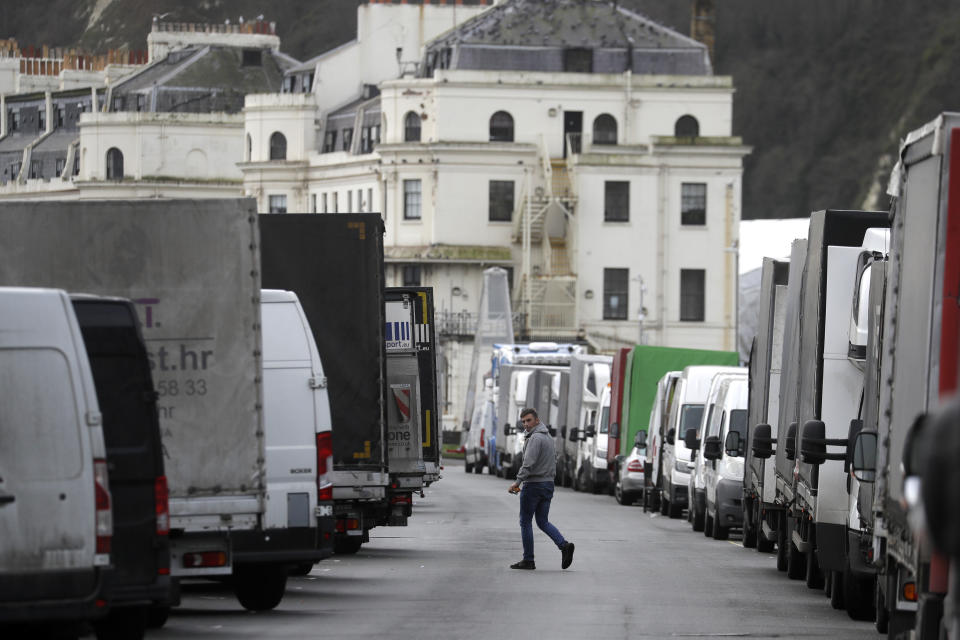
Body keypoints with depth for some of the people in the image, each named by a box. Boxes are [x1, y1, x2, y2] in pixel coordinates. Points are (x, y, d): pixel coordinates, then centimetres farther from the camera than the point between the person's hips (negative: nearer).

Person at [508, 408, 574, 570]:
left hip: (533, 485, -9)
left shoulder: (535, 438, -16)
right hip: (548, 484, 9)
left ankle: (528, 560, 5)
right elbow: (554, 460, 20)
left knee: (525, 522, 2)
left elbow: (528, 463, -24)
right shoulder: (548, 437, 14)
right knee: (543, 522, 13)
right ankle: (564, 546, -8)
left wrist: (517, 482, -26)